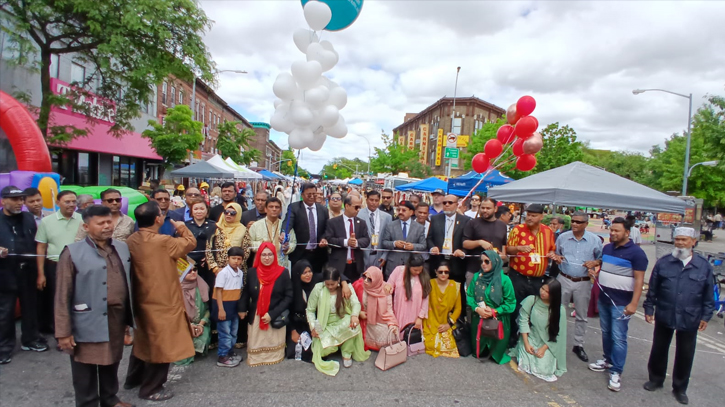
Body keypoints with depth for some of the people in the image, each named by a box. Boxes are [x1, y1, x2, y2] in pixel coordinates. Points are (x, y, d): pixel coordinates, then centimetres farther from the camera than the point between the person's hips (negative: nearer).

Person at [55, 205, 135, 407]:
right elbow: (63, 296, -9)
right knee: (86, 372, 10)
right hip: (88, 323, -5)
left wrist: (130, 316, 13)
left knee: (111, 363, 21)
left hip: (117, 318, 5)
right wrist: (63, 332, -11)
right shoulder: (73, 252, -8)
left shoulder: (122, 248, 7)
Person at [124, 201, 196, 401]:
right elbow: (190, 243, -11)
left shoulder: (132, 241, 0)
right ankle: (151, 389, 17)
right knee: (160, 343, 6)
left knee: (144, 340, 25)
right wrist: (182, 228, 4)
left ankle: (133, 378, 40)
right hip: (161, 301, -8)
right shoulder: (162, 241, -23)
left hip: (141, 299, 8)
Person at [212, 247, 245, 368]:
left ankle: (230, 353, 34)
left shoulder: (241, 273, 3)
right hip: (224, 305, -7)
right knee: (225, 333, 1)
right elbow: (218, 291, -16)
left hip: (235, 306, 7)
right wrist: (221, 309, -18)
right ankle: (222, 358, 15)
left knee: (233, 333, 17)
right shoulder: (223, 273, -16)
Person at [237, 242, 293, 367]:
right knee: (256, 346, 8)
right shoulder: (252, 272, -1)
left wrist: (272, 314, -16)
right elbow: (246, 292, 12)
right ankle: (255, 358, 36)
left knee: (274, 345, 6)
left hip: (276, 318, -2)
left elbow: (288, 297, -9)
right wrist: (242, 309, 0)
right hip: (256, 317, 2)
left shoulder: (283, 272, -9)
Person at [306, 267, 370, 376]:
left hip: (342, 322, 1)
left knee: (353, 324, -35)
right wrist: (313, 327, -19)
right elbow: (310, 310, -4)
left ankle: (347, 353, -9)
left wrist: (354, 315, -42)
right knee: (325, 349, -27)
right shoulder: (318, 288, -11)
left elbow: (356, 303, -19)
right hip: (325, 326, 0)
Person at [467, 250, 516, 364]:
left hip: (498, 320, -2)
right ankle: (480, 353, 46)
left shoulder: (504, 279, -12)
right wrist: (477, 309, -17)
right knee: (478, 343, 14)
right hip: (478, 318, 3)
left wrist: (495, 311, -19)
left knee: (496, 344, 9)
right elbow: (469, 295, 0)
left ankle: (497, 356, 41)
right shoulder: (476, 276, -2)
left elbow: (511, 303, -10)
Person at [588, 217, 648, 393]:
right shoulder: (607, 248, 9)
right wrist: (595, 273, 0)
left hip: (621, 303, -7)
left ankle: (616, 372, 6)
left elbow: (639, 279, -14)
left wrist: (633, 303, -19)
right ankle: (608, 360, 32)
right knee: (606, 333, 17)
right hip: (603, 299, 7)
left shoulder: (636, 252, -12)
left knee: (618, 338, -3)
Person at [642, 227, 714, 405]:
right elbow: (652, 289, 2)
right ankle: (656, 379, 32)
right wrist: (649, 308, 1)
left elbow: (708, 295, 4)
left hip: (690, 320, 0)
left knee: (685, 354, 12)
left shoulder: (704, 266, -2)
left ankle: (680, 388, 29)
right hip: (664, 316, 0)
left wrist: (706, 316, 3)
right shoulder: (663, 262, -3)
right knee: (659, 349, 13)